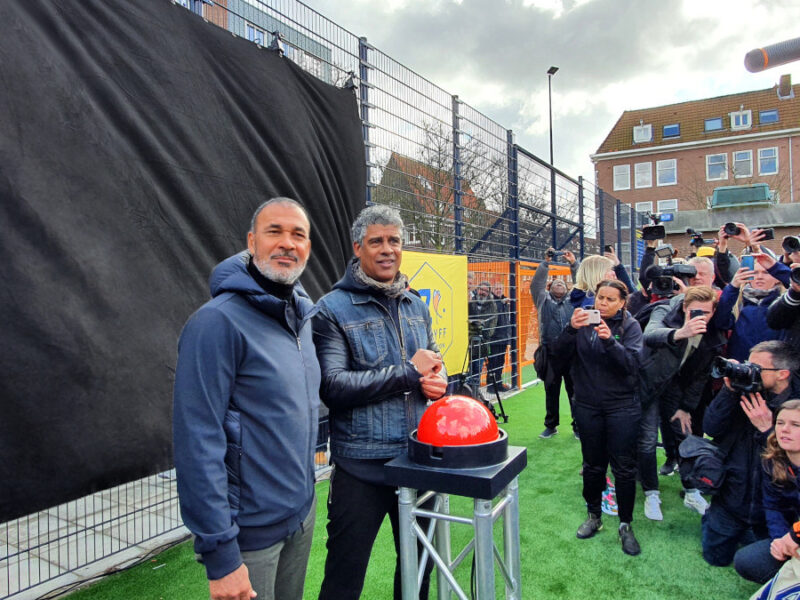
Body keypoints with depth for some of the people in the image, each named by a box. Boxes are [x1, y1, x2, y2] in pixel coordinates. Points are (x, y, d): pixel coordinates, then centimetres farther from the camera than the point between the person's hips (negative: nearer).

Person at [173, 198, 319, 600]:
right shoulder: (218, 321, -19)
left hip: (303, 514, 7)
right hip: (251, 531, -7)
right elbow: (197, 442, -21)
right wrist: (219, 554, -21)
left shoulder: (302, 315, 6)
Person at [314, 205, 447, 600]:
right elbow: (333, 387, -19)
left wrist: (437, 380, -6)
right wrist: (409, 371, -18)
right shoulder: (333, 309, -10)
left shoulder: (417, 307, 9)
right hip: (362, 467, -5)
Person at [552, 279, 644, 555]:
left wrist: (609, 340, -32)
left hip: (621, 406, -2)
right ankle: (593, 516, 31)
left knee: (624, 467, 4)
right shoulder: (583, 321, 0)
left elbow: (632, 364, -18)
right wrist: (571, 329, -26)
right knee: (592, 465, 14)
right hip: (587, 406, 2)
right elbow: (560, 355, -10)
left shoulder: (630, 326, -5)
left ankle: (625, 525, 20)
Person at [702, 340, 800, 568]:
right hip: (733, 496, 2)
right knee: (716, 557, 14)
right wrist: (729, 390, -22)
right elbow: (711, 429, -14)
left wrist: (767, 429, -30)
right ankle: (710, 517, 40)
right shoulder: (746, 391, -10)